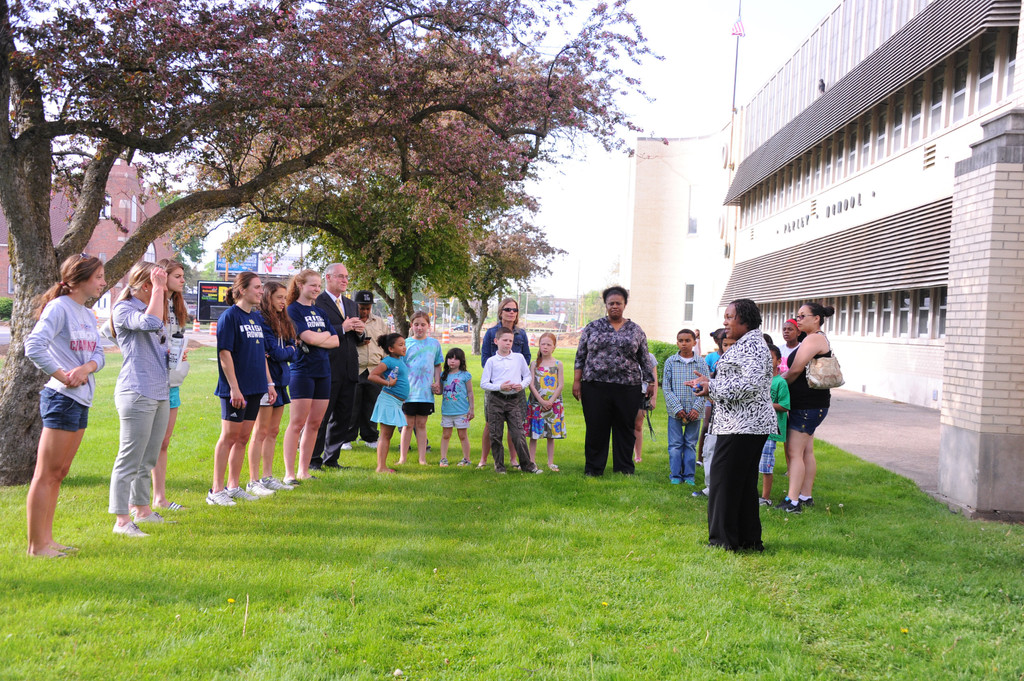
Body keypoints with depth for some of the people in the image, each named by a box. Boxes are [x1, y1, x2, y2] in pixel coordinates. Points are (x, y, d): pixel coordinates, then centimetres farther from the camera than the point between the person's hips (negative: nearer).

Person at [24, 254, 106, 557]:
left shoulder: (88, 314, 15)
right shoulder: (59, 308, -12)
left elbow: (98, 354, 10)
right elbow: (34, 346, -23)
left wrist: (87, 368, -11)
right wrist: (62, 376, -18)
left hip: (82, 401, 9)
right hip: (61, 398, -9)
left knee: (59, 474, 13)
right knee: (46, 474, -3)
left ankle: (46, 539, 21)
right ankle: (36, 545, 2)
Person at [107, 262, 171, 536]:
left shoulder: (150, 308, 20)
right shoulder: (123, 309, -8)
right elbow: (149, 322, -29)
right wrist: (158, 287, -20)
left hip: (160, 392, 9)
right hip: (137, 393, -9)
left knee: (148, 459, 16)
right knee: (130, 459, -7)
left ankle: (141, 508, 26)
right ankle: (122, 520, -3)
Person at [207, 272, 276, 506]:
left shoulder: (257, 317, 14)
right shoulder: (229, 316, -9)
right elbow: (225, 353, -14)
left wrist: (269, 383, 17)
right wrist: (234, 387, -18)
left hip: (254, 389, 7)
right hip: (235, 390, -7)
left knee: (243, 438, 11)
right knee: (229, 437, -4)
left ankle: (233, 486, 19)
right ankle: (216, 490, 3)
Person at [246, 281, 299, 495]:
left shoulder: (284, 321, 15)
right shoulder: (261, 320, -12)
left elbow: (294, 354, 9)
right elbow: (275, 352, -16)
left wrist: (285, 351, -10)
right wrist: (289, 351, 2)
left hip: (280, 380, 8)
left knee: (273, 431, 12)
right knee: (261, 432, -4)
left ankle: (268, 477, 19)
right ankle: (253, 481, 1)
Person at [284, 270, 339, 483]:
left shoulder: (319, 312, 16)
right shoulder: (293, 310, -4)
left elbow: (335, 341, 9)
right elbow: (308, 337, -16)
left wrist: (317, 339, -7)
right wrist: (326, 334, 2)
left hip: (323, 372, 7)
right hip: (302, 371, -7)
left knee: (314, 424, 7)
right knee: (297, 423, -7)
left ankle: (304, 471, 15)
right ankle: (289, 473, -3)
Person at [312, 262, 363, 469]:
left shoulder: (351, 305, 19)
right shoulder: (317, 303, -6)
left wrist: (359, 332, 0)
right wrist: (342, 328, -20)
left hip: (349, 370, 7)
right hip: (328, 370, -7)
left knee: (343, 417, 10)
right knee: (321, 416, 0)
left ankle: (331, 458, 20)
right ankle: (314, 459, 10)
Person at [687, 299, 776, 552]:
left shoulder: (752, 345, -14)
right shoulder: (744, 344, 19)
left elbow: (751, 384, -25)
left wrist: (713, 387, -17)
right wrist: (710, 383, 12)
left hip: (743, 426, -11)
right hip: (742, 424, 11)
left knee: (725, 479, -6)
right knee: (743, 482, 13)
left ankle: (725, 540, 0)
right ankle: (749, 540, 19)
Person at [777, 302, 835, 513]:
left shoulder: (813, 339, -15)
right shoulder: (819, 339, 18)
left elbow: (795, 370, -19)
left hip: (807, 405, -11)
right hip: (811, 404, 11)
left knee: (795, 452, -11)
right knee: (806, 451, 14)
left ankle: (793, 502, -12)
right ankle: (806, 496, 20)